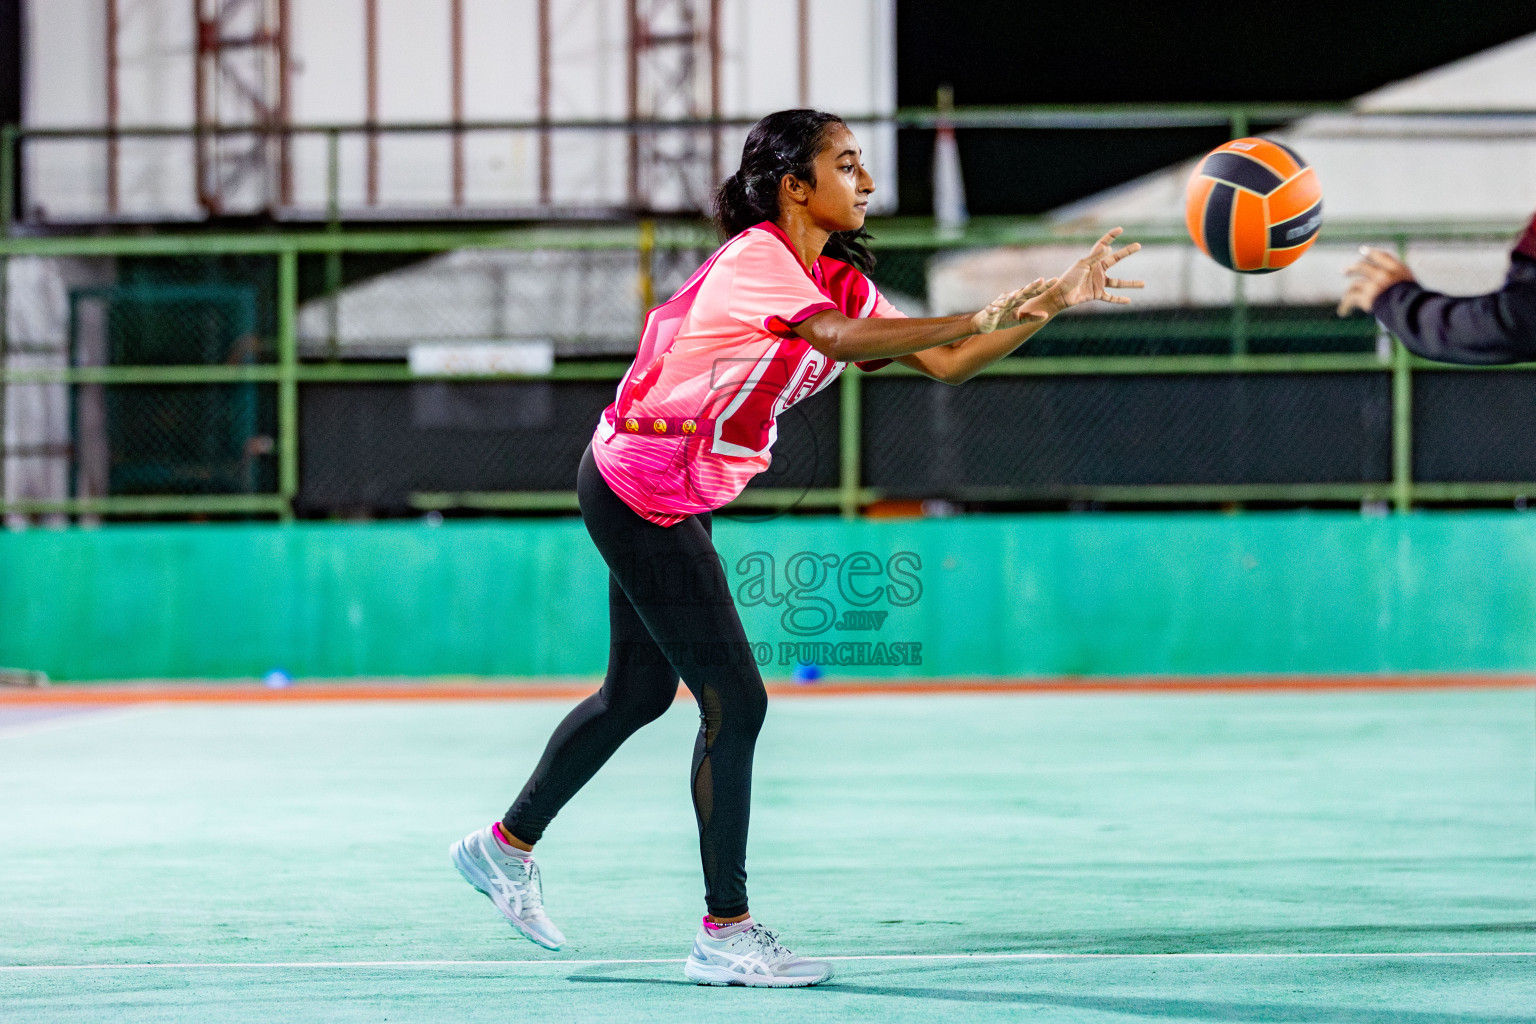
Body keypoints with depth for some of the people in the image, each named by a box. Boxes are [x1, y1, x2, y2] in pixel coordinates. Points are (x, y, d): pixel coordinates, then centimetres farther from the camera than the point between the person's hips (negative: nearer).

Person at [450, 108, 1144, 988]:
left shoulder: (837, 280, 7)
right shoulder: (753, 261, -20)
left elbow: (944, 363, 1)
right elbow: (844, 340, -38)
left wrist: (1051, 304, -9)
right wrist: (987, 316, -45)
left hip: (677, 500, 10)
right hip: (640, 493, -10)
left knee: (641, 692, 19)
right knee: (735, 702, -10)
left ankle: (507, 846, 37)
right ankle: (727, 933, -3)